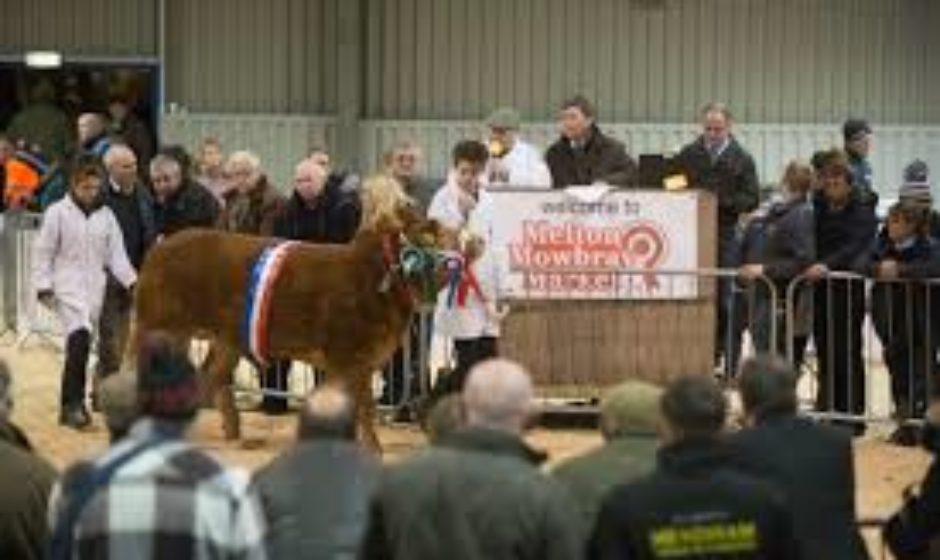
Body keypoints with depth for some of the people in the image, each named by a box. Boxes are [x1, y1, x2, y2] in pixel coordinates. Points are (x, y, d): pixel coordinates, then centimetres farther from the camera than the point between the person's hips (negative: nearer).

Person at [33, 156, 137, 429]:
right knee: (79, 338, -22)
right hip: (67, 286, -4)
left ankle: (72, 404, 17)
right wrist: (44, 287, -7)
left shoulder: (106, 216, 8)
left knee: (80, 345, 8)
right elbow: (44, 253, 0)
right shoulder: (58, 213, -2)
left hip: (95, 288, 5)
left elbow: (117, 255, 8)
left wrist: (132, 281, -6)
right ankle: (72, 404, -21)